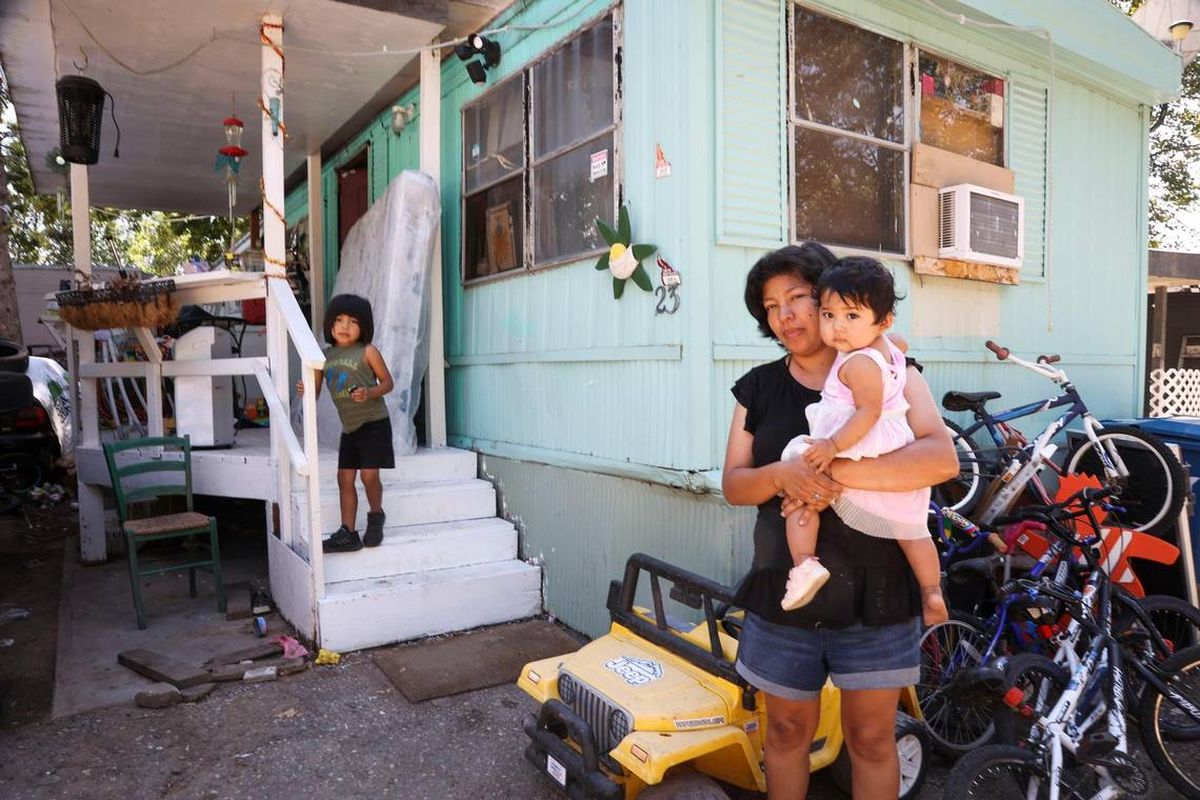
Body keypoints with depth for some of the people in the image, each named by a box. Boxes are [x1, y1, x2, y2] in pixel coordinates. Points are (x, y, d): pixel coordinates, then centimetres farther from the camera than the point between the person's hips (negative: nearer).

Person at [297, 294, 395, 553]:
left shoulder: (367, 352, -6)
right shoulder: (325, 356, 7)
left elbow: (388, 382, -3)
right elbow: (316, 392, 8)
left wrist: (370, 393, -21)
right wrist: (305, 391, -14)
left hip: (373, 423, -5)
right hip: (349, 427, 5)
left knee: (369, 474, -9)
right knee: (345, 477, 4)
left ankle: (376, 516, 19)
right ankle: (348, 534, 11)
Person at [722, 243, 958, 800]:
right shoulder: (759, 388, 5)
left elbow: (942, 459, -16)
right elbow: (733, 483, 2)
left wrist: (835, 472, -25)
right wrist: (783, 475, -20)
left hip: (875, 591, -2)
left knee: (870, 737, 12)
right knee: (787, 730, 16)